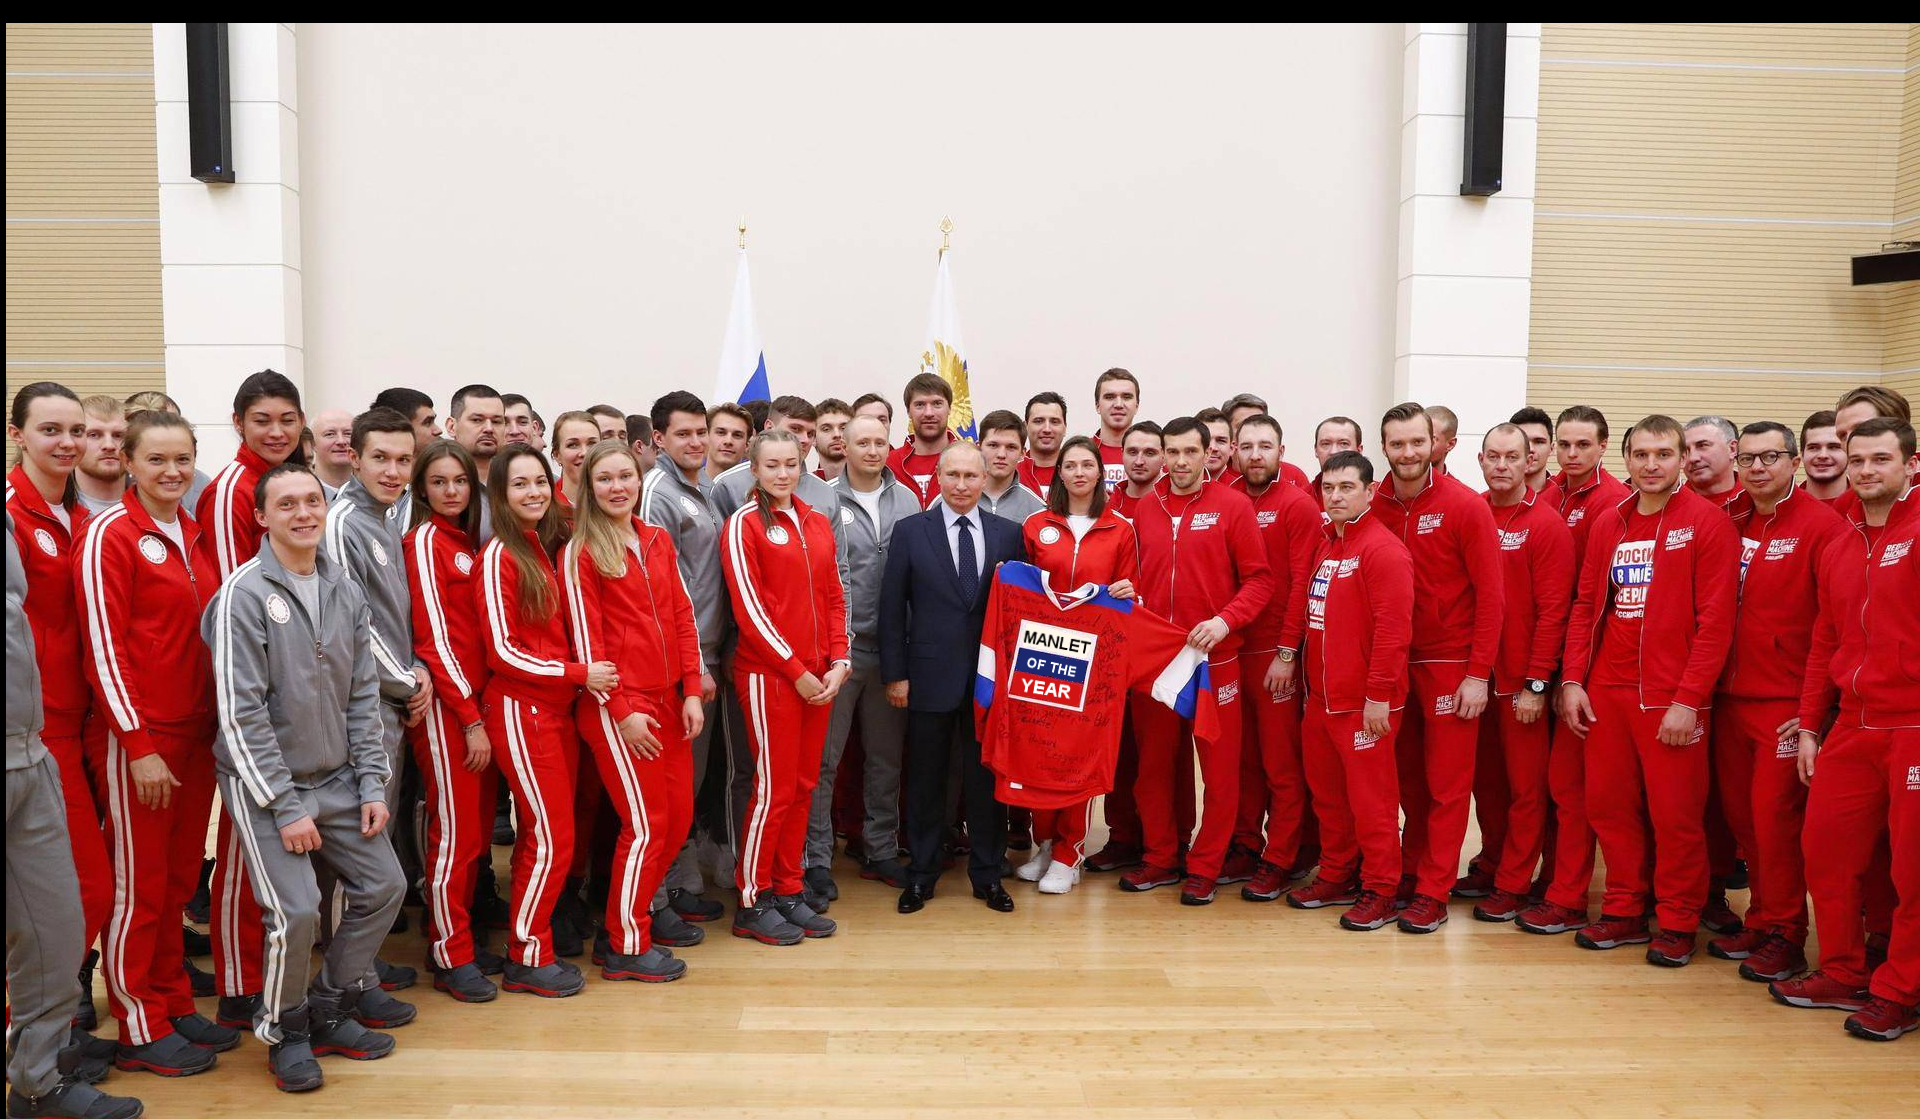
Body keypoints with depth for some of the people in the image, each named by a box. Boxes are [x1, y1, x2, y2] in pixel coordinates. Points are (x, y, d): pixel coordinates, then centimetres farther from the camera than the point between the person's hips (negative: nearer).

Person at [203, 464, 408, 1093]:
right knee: (296, 911, -14)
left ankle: (331, 1012, 26)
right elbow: (241, 712, -16)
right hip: (265, 782, -6)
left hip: (336, 777, 6)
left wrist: (371, 783, 2)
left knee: (384, 885, 6)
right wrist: (286, 805, -16)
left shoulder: (345, 592, 5)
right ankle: (285, 1031, 14)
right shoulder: (244, 594, -13)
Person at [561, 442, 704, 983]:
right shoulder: (579, 553, -5)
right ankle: (626, 949, 15)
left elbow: (682, 617, 10)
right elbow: (587, 639, -9)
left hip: (668, 699, 6)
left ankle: (626, 921, 26)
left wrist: (692, 690, 3)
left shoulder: (659, 541, 11)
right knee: (646, 825, -2)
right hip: (618, 705, -6)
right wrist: (620, 711, -12)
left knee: (678, 816, 8)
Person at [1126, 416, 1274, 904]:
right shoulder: (1145, 509, 8)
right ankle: (1161, 858, 26)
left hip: (1214, 657, -3)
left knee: (1219, 766, 3)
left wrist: (1225, 621, -19)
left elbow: (1260, 580, -6)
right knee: (1153, 763, 11)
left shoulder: (1233, 506, -3)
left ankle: (1205, 867, 16)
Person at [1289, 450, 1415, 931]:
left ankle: (1380, 892, 14)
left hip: (1364, 702, -8)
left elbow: (1394, 629, -18)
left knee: (1370, 798, 1)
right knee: (1327, 792, 16)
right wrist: (1309, 678, 15)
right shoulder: (1323, 544, 13)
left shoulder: (1383, 549, -13)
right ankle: (1337, 876, 30)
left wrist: (1379, 696, -19)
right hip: (1320, 697, 8)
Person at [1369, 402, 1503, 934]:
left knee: (1447, 783, 2)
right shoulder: (1375, 506, 1)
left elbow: (1489, 593, -9)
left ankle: (1433, 893, 10)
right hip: (1394, 662, 4)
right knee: (1408, 775, 12)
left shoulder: (1465, 506, -9)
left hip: (1450, 663, -3)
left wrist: (1479, 673, -13)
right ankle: (1411, 870, 26)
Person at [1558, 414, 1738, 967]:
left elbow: (1715, 620, -10)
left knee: (1676, 815, 3)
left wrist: (1688, 698, -14)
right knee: (1609, 806, 10)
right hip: (1605, 692, 5)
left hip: (1673, 697, -5)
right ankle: (1625, 911, 25)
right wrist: (1573, 679, 3)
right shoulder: (1608, 523, 10)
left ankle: (1679, 923, 19)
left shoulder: (1708, 521, -5)